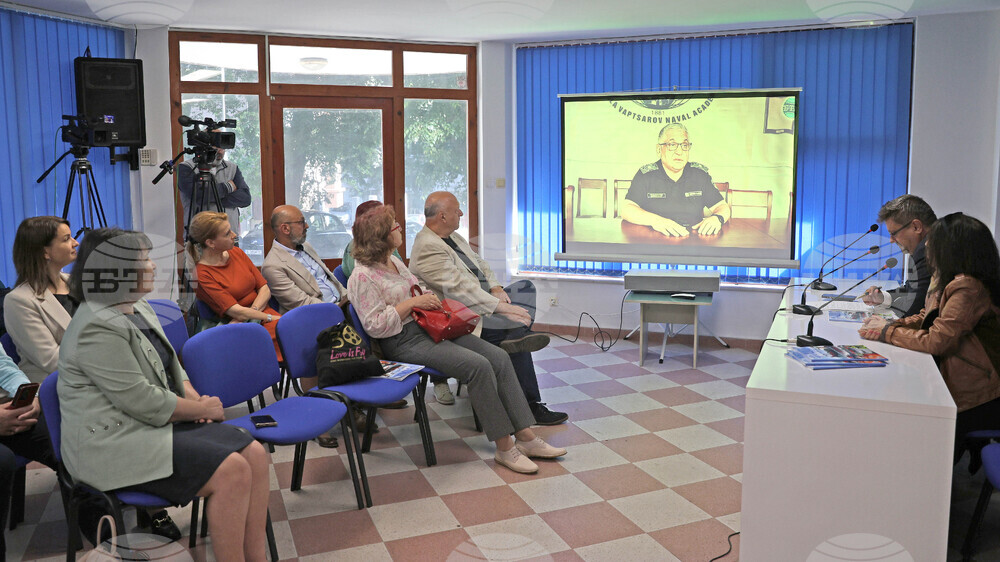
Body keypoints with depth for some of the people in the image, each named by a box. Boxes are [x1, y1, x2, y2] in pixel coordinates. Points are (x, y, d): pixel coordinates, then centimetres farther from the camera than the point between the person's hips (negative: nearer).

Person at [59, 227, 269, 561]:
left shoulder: (138, 308, 12)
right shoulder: (97, 329, -18)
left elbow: (170, 365, 22)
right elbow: (142, 401, -21)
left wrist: (193, 397, 2)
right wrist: (203, 410, -10)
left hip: (158, 422, 9)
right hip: (114, 443, -9)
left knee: (254, 454, -9)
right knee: (231, 471, -24)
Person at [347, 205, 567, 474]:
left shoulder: (395, 262, 16)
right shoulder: (362, 277, -11)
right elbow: (375, 326, -17)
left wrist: (428, 299, 6)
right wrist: (412, 303, -17)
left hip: (428, 327, 9)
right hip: (404, 342, -9)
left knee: (499, 357, -9)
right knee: (478, 366, -26)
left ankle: (525, 436, -8)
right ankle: (504, 448, -16)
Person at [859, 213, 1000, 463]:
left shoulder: (968, 289, -24)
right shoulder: (950, 281, 9)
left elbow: (936, 341, -26)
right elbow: (926, 317, 15)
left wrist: (887, 332, -11)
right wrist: (888, 323, -3)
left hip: (977, 404, -9)